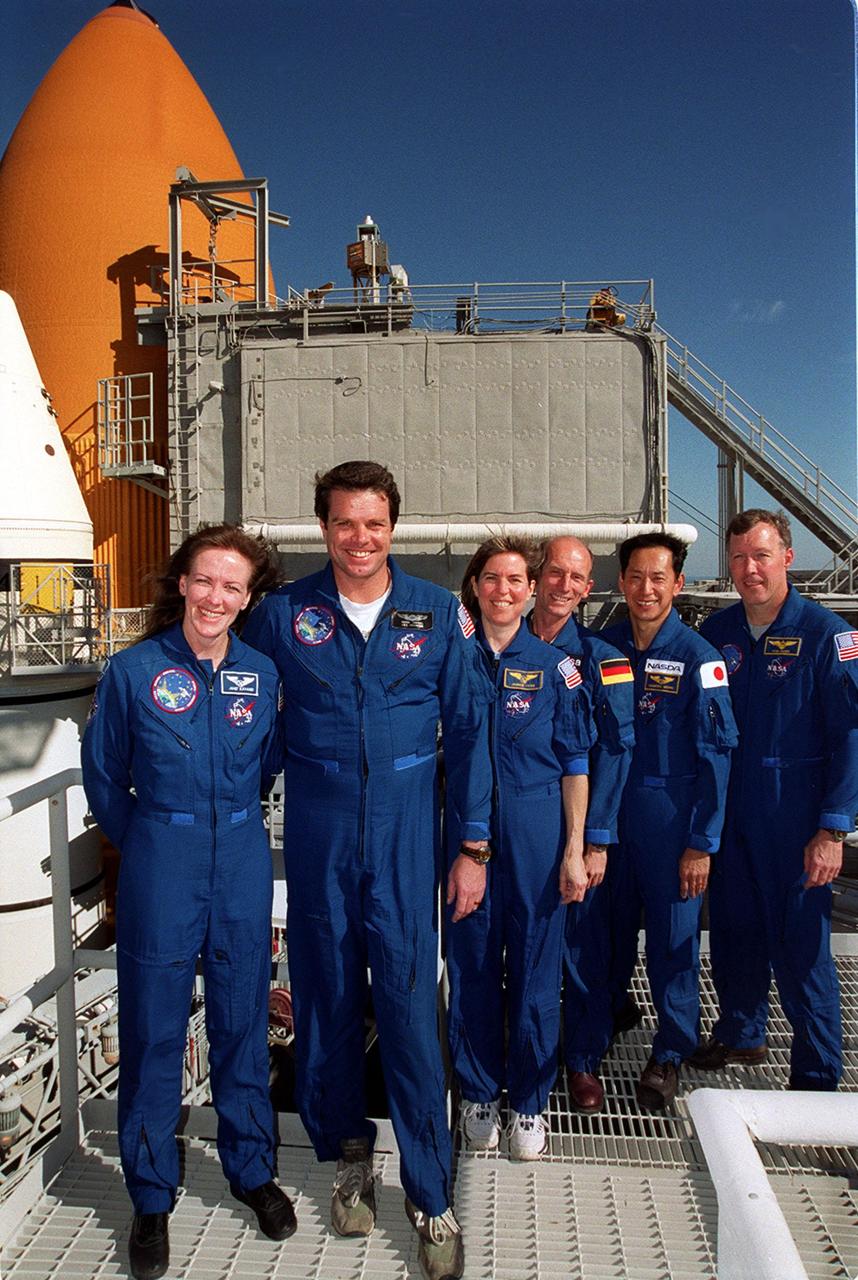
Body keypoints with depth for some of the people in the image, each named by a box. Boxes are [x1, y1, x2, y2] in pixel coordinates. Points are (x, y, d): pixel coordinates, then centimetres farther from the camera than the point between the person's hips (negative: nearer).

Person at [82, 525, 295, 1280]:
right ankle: (152, 1198, 30)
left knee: (243, 1020, 15)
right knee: (154, 1030, 9)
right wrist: (150, 841, 6)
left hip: (243, 863, 2)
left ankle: (251, 1169, 36)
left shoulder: (261, 674, -1)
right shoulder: (133, 670, -7)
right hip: (159, 867, -2)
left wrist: (229, 818, 8)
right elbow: (104, 775, 3)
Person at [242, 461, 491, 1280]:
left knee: (410, 1006, 2)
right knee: (326, 998, 12)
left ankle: (430, 1197, 20)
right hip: (316, 836, 1)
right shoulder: (283, 614, 1)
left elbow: (467, 731, 2)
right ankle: (347, 1154, 36)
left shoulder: (438, 614, 0)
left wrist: (472, 844, 0)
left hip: (404, 838, -1)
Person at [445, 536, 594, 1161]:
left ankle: (529, 1101, 28)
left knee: (535, 967, 8)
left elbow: (575, 764, 0)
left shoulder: (554, 666, 0)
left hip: (537, 830, 0)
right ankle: (479, 1093, 31)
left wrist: (575, 849, -3)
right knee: (472, 965, 10)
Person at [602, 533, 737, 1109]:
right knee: (610, 925, 15)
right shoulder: (603, 647, 2)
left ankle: (670, 1054, 25)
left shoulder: (698, 657, -9)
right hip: (607, 808, 4)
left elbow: (716, 754, -8)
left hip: (670, 816, -3)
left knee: (672, 935, 6)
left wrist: (703, 844, -11)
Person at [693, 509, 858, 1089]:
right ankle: (741, 1033, 39)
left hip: (794, 814, -4)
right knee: (733, 927, 15)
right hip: (726, 810, 5)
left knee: (800, 942, 2)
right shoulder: (716, 631, 4)